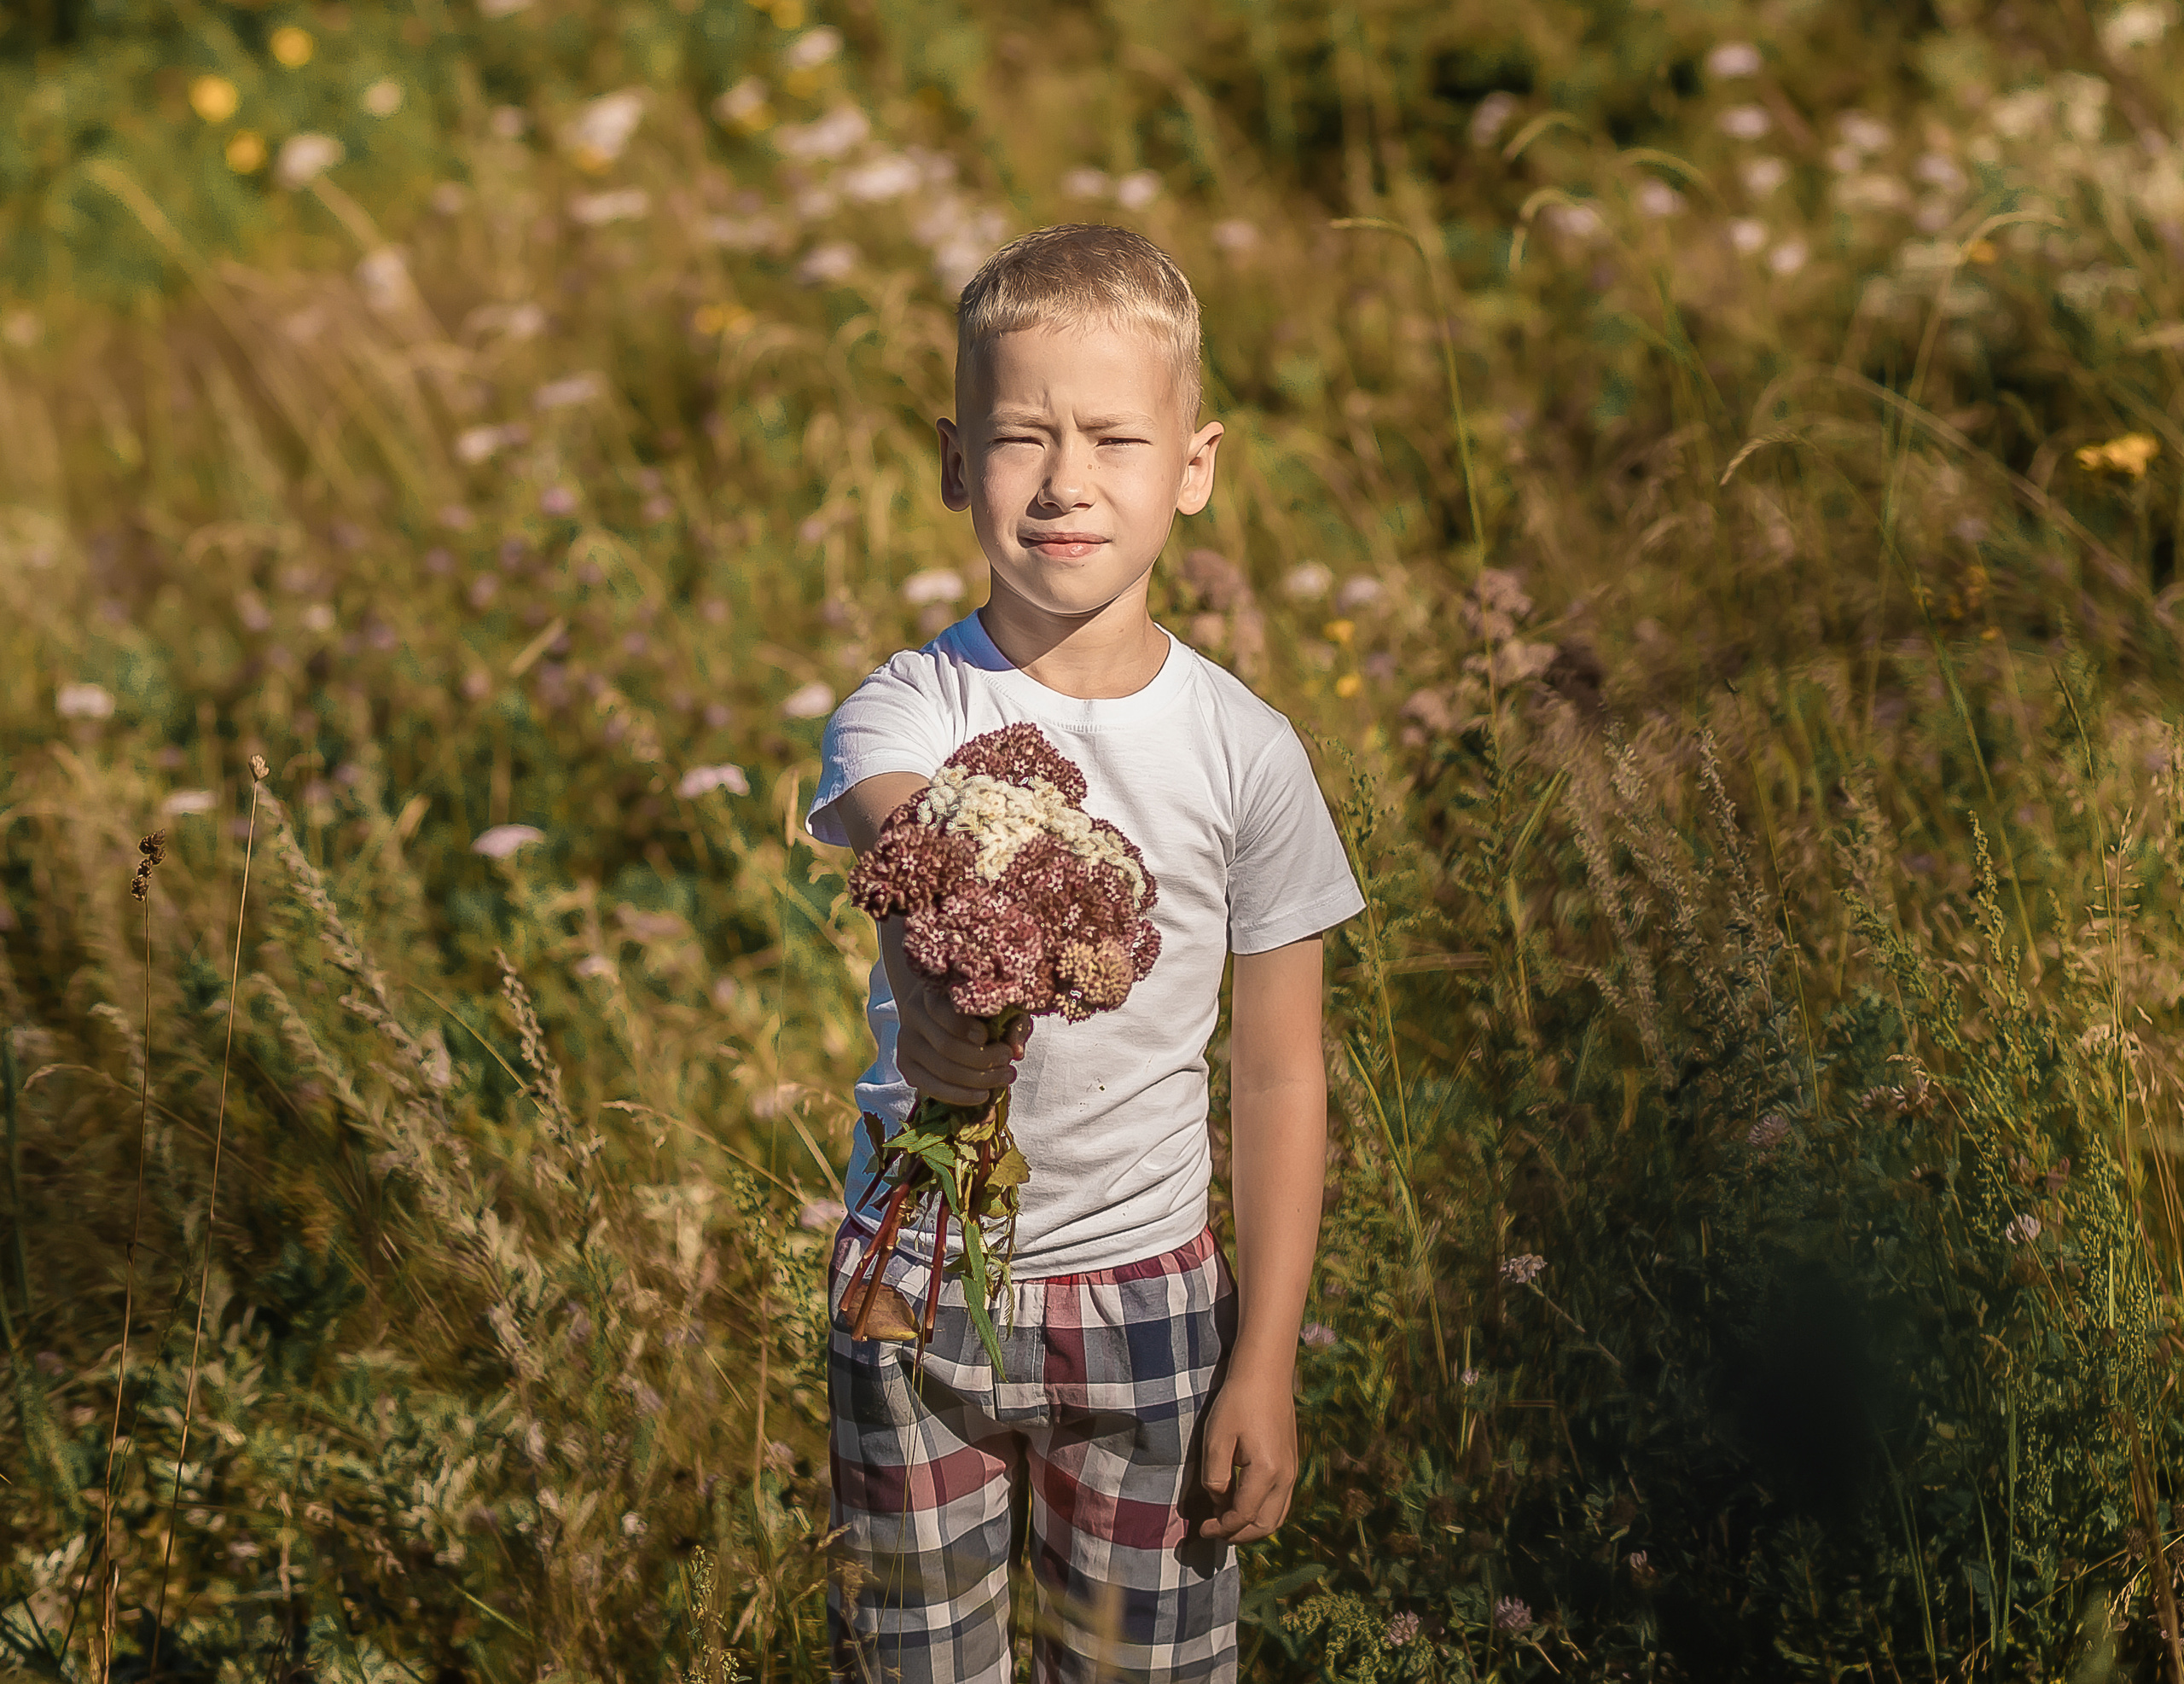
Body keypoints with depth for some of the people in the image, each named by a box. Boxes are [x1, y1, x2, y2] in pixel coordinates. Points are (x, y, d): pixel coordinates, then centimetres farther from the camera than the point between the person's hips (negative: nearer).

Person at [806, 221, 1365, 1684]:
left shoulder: (1245, 751, -5)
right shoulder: (904, 710, -11)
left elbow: (1282, 1076, 1)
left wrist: (1265, 1363, -2)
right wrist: (936, 996, -60)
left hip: (1147, 1297, 1)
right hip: (919, 1286, -1)